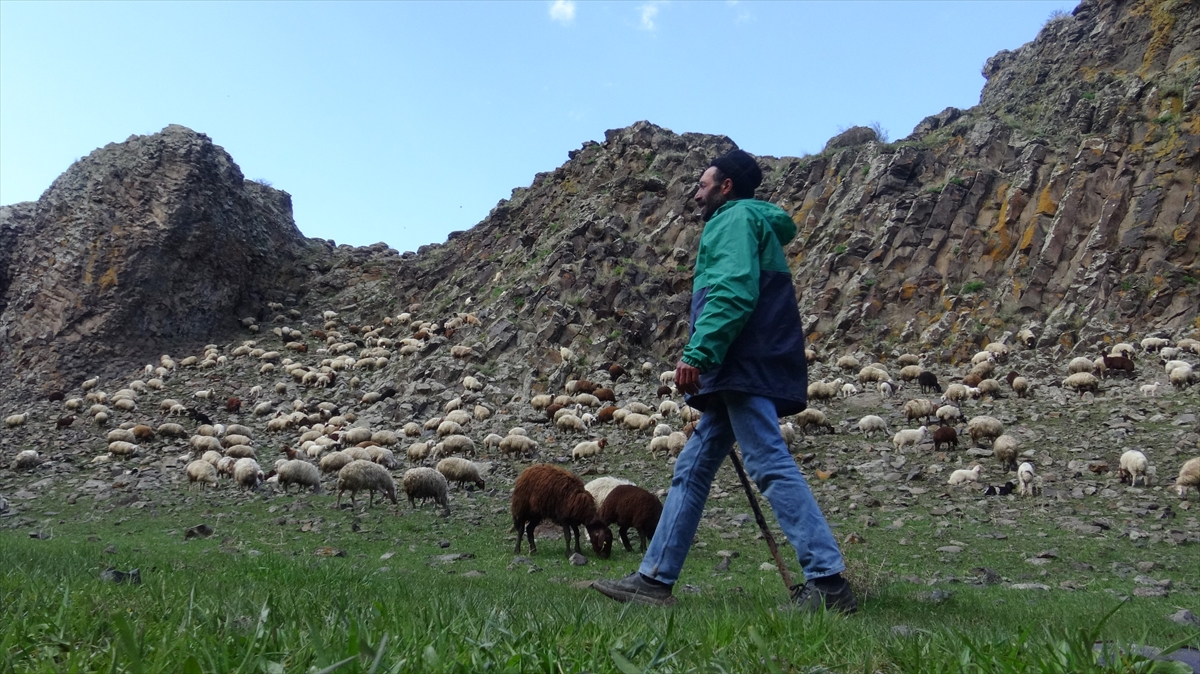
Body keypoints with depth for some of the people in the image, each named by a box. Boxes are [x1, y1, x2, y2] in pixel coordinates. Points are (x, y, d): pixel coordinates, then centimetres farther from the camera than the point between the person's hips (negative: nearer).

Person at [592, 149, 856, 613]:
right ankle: (655, 579, 11)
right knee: (692, 469, 8)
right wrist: (705, 359, 21)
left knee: (770, 464, -14)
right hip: (740, 372, 11)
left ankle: (828, 582, -11)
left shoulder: (736, 218, 0)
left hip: (746, 366, -10)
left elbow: (732, 292, -18)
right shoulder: (749, 223, 30)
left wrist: (698, 353, -25)